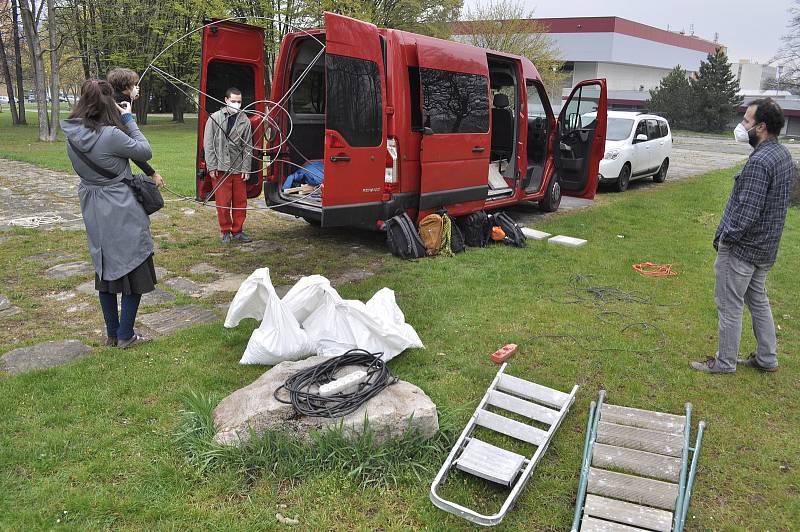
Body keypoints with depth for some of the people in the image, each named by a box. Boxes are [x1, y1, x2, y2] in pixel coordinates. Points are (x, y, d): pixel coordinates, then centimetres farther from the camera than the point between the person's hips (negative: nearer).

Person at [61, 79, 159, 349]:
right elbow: (145, 151, -10)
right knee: (135, 271, 7)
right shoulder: (111, 135, -22)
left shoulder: (73, 135, -1)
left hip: (94, 213, 7)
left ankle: (112, 334, 28)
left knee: (105, 271, 17)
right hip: (123, 213, -7)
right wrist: (129, 120, -3)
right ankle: (125, 336, 14)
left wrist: (121, 121, 6)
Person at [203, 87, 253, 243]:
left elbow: (248, 147, 6)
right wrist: (212, 166, -5)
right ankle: (225, 232, 15)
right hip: (220, 168, -2)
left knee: (240, 202, 6)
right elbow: (208, 144, 0)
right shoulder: (214, 118, 1)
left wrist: (246, 168, 1)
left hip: (239, 169, 2)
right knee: (223, 202, 1)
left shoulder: (245, 121, 5)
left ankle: (237, 231, 20)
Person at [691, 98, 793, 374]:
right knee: (758, 300, 21)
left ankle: (725, 362, 17)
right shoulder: (783, 154, 7)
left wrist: (725, 237, -12)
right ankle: (767, 358, 32)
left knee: (730, 306, 4)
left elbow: (746, 213, -27)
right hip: (766, 247, 10)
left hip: (741, 248, -9)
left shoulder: (759, 162, -25)